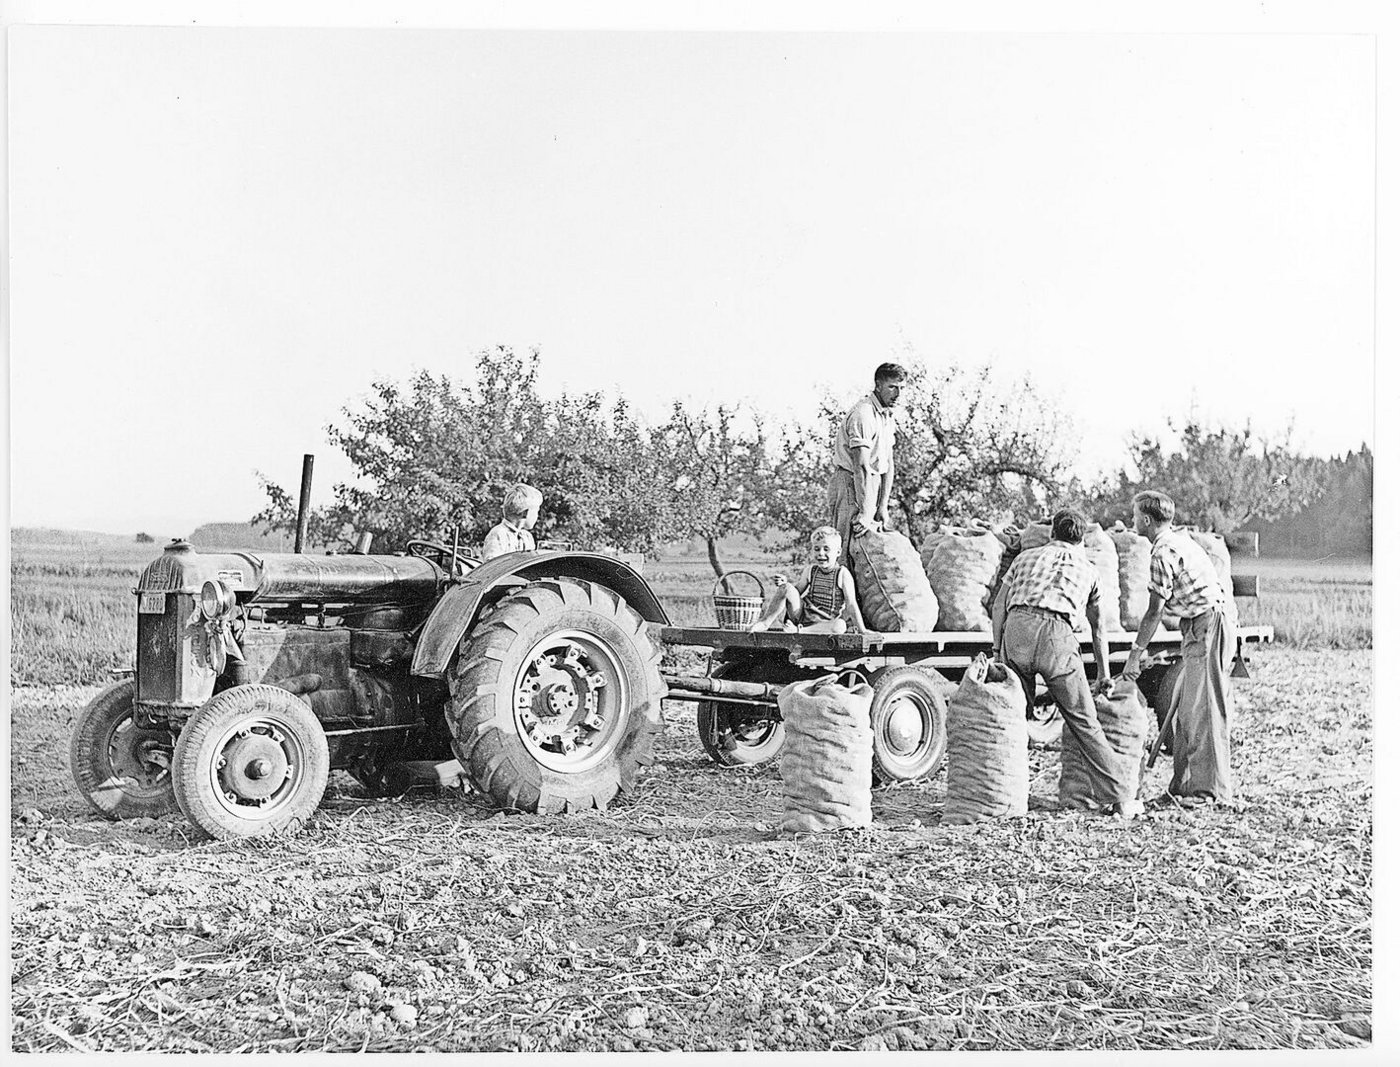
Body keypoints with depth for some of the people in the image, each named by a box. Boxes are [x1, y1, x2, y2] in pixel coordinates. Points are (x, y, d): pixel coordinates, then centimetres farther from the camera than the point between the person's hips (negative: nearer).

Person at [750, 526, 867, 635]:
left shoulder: (842, 574, -5)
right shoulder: (810, 571, 8)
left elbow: (851, 604, -7)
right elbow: (797, 592, 16)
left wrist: (862, 631, -12)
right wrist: (784, 583, -5)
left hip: (825, 624, -3)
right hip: (802, 618, 3)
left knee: (840, 625, -37)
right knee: (787, 589, -14)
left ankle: (799, 631, -36)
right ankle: (764, 622, -15)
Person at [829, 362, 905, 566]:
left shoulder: (888, 415, 11)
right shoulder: (863, 414, -19)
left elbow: (888, 464, 10)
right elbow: (861, 467, -23)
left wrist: (883, 506, 3)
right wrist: (864, 512, -25)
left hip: (871, 483, 9)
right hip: (850, 484, -9)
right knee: (850, 549, -12)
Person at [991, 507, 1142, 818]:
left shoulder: (1027, 556, 29)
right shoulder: (1087, 569, 28)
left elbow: (998, 605, 17)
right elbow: (1098, 629, 34)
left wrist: (997, 649, 19)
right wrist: (1104, 676, 42)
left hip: (1016, 628, 1)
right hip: (1056, 634, -1)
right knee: (1085, 723, 4)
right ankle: (1121, 799, 5)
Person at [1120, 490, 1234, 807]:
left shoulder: (1164, 553, -16)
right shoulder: (1179, 538, 13)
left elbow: (1154, 612, -14)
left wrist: (1135, 655, -9)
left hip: (1208, 626, -10)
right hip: (1201, 628, 10)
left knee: (1204, 709, -9)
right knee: (1184, 708, 12)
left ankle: (1211, 789, -7)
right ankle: (1184, 783, 16)